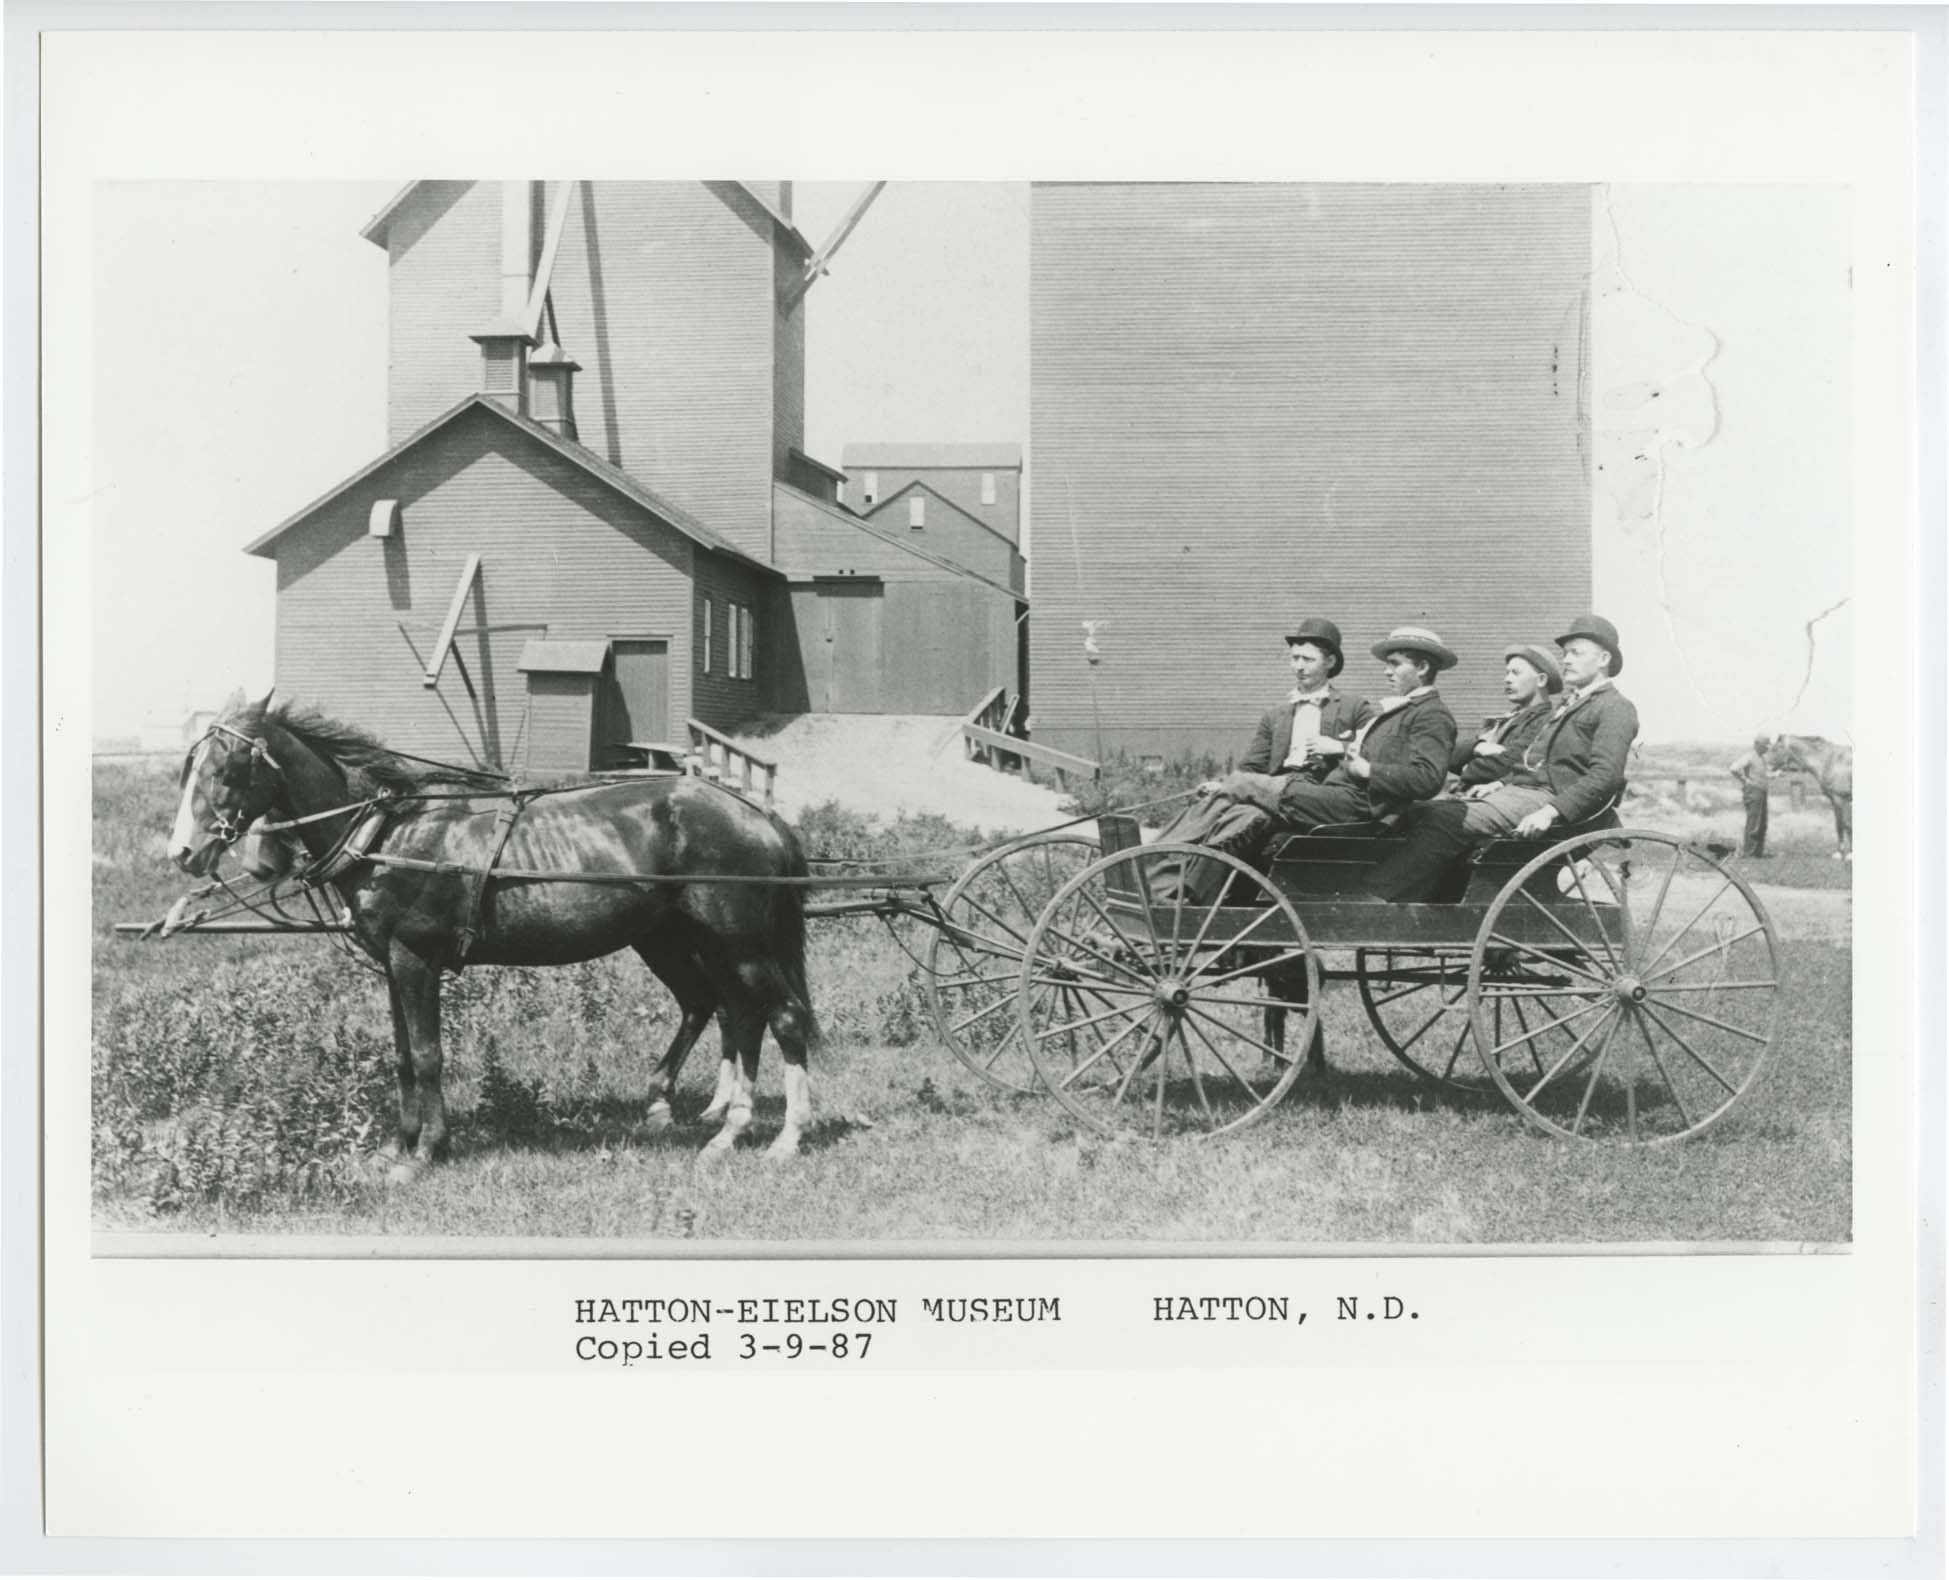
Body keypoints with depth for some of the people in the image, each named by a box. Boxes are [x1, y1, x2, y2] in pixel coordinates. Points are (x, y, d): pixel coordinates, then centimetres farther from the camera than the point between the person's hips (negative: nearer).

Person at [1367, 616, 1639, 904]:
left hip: (1546, 797, -9)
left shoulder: (1615, 708, -1)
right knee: (1421, 814, -9)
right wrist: (1500, 783, 12)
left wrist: (1551, 812, -25)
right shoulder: (1569, 703, 30)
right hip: (1519, 789, 9)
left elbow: (1606, 775, -15)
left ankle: (1376, 897, -31)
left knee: (1444, 820, -27)